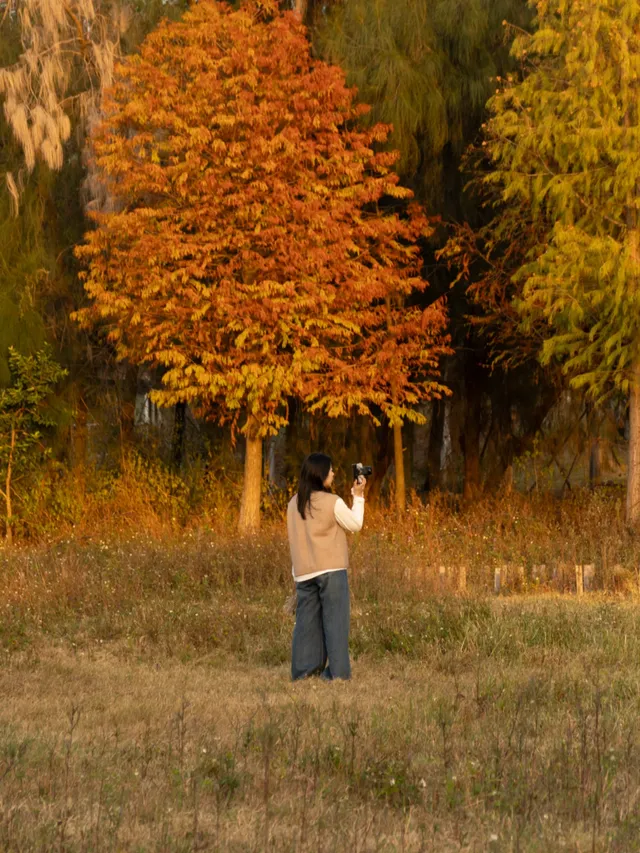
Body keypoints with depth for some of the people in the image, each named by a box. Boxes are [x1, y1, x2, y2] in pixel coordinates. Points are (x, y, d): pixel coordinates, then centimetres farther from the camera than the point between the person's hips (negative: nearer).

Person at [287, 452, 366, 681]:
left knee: (307, 620, 9)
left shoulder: (294, 504, 5)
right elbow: (355, 525, 3)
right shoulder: (332, 502, -10)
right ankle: (337, 671, -4)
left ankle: (302, 670, 7)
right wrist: (358, 497, 10)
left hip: (303, 572, 5)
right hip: (331, 570, -5)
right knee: (335, 620, -1)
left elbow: (294, 537, 13)